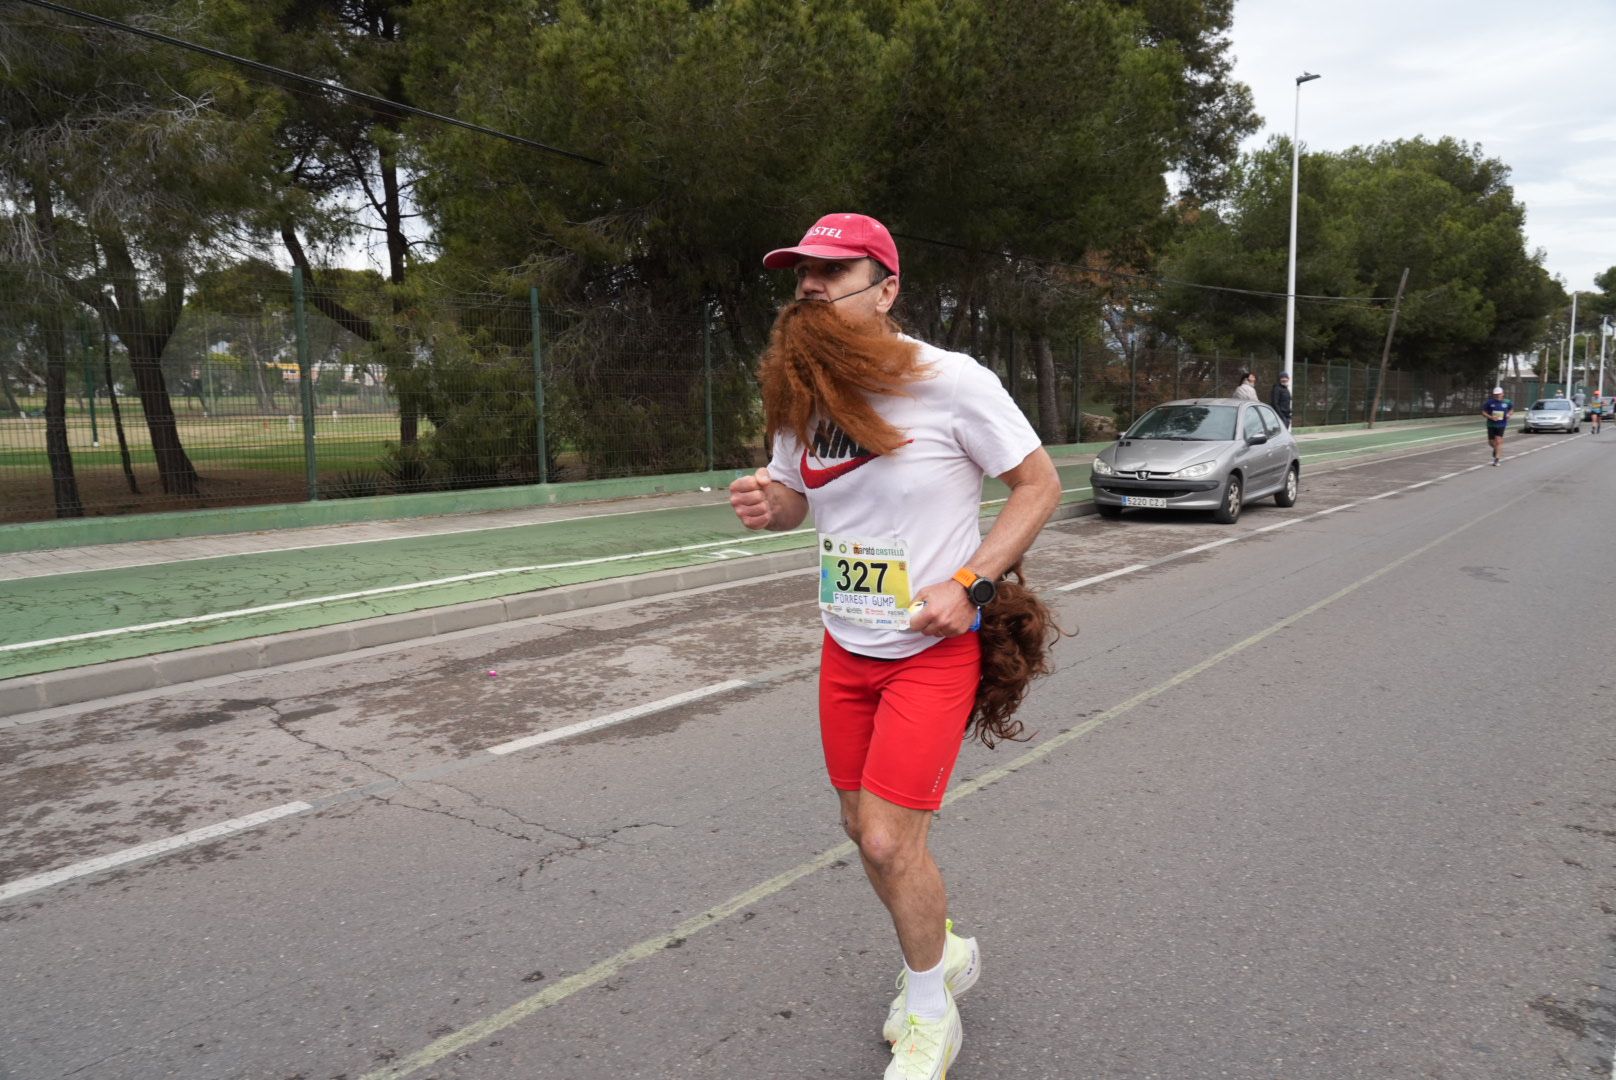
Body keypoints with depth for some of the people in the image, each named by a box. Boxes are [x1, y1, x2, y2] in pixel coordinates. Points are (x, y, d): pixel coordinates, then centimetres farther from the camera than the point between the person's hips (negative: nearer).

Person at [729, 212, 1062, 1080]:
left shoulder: (951, 381, -18)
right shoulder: (798, 396, -2)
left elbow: (1039, 484, -9)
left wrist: (967, 583, -20)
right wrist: (768, 504, -11)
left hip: (933, 649, -6)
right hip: (845, 648, 6)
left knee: (888, 838, -8)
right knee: (864, 827, 15)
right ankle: (941, 952, 45)